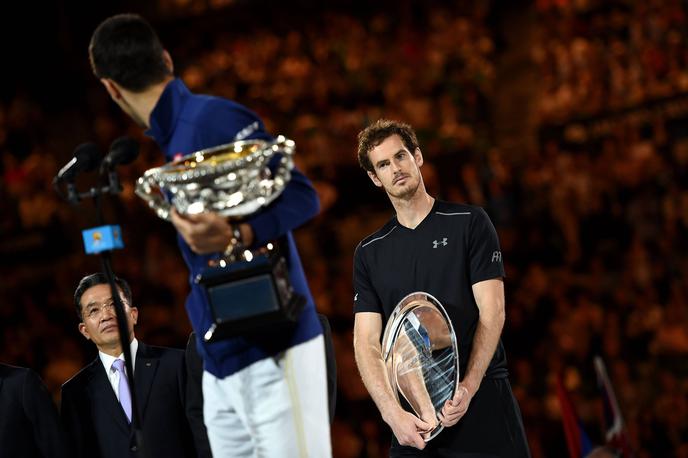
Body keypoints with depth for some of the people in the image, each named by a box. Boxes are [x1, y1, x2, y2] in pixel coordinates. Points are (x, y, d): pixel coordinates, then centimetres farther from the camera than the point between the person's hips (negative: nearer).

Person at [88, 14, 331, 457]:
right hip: (221, 360, 9)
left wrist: (235, 237, -31)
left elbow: (302, 196, -19)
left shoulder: (215, 116, -12)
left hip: (272, 351, -9)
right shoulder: (174, 138, 15)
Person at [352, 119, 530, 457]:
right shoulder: (369, 252, 10)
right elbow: (366, 341, 2)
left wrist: (467, 389, -16)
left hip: (481, 403, -2)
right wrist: (392, 412, -14)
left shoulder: (469, 223, 3)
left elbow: (492, 313, -3)